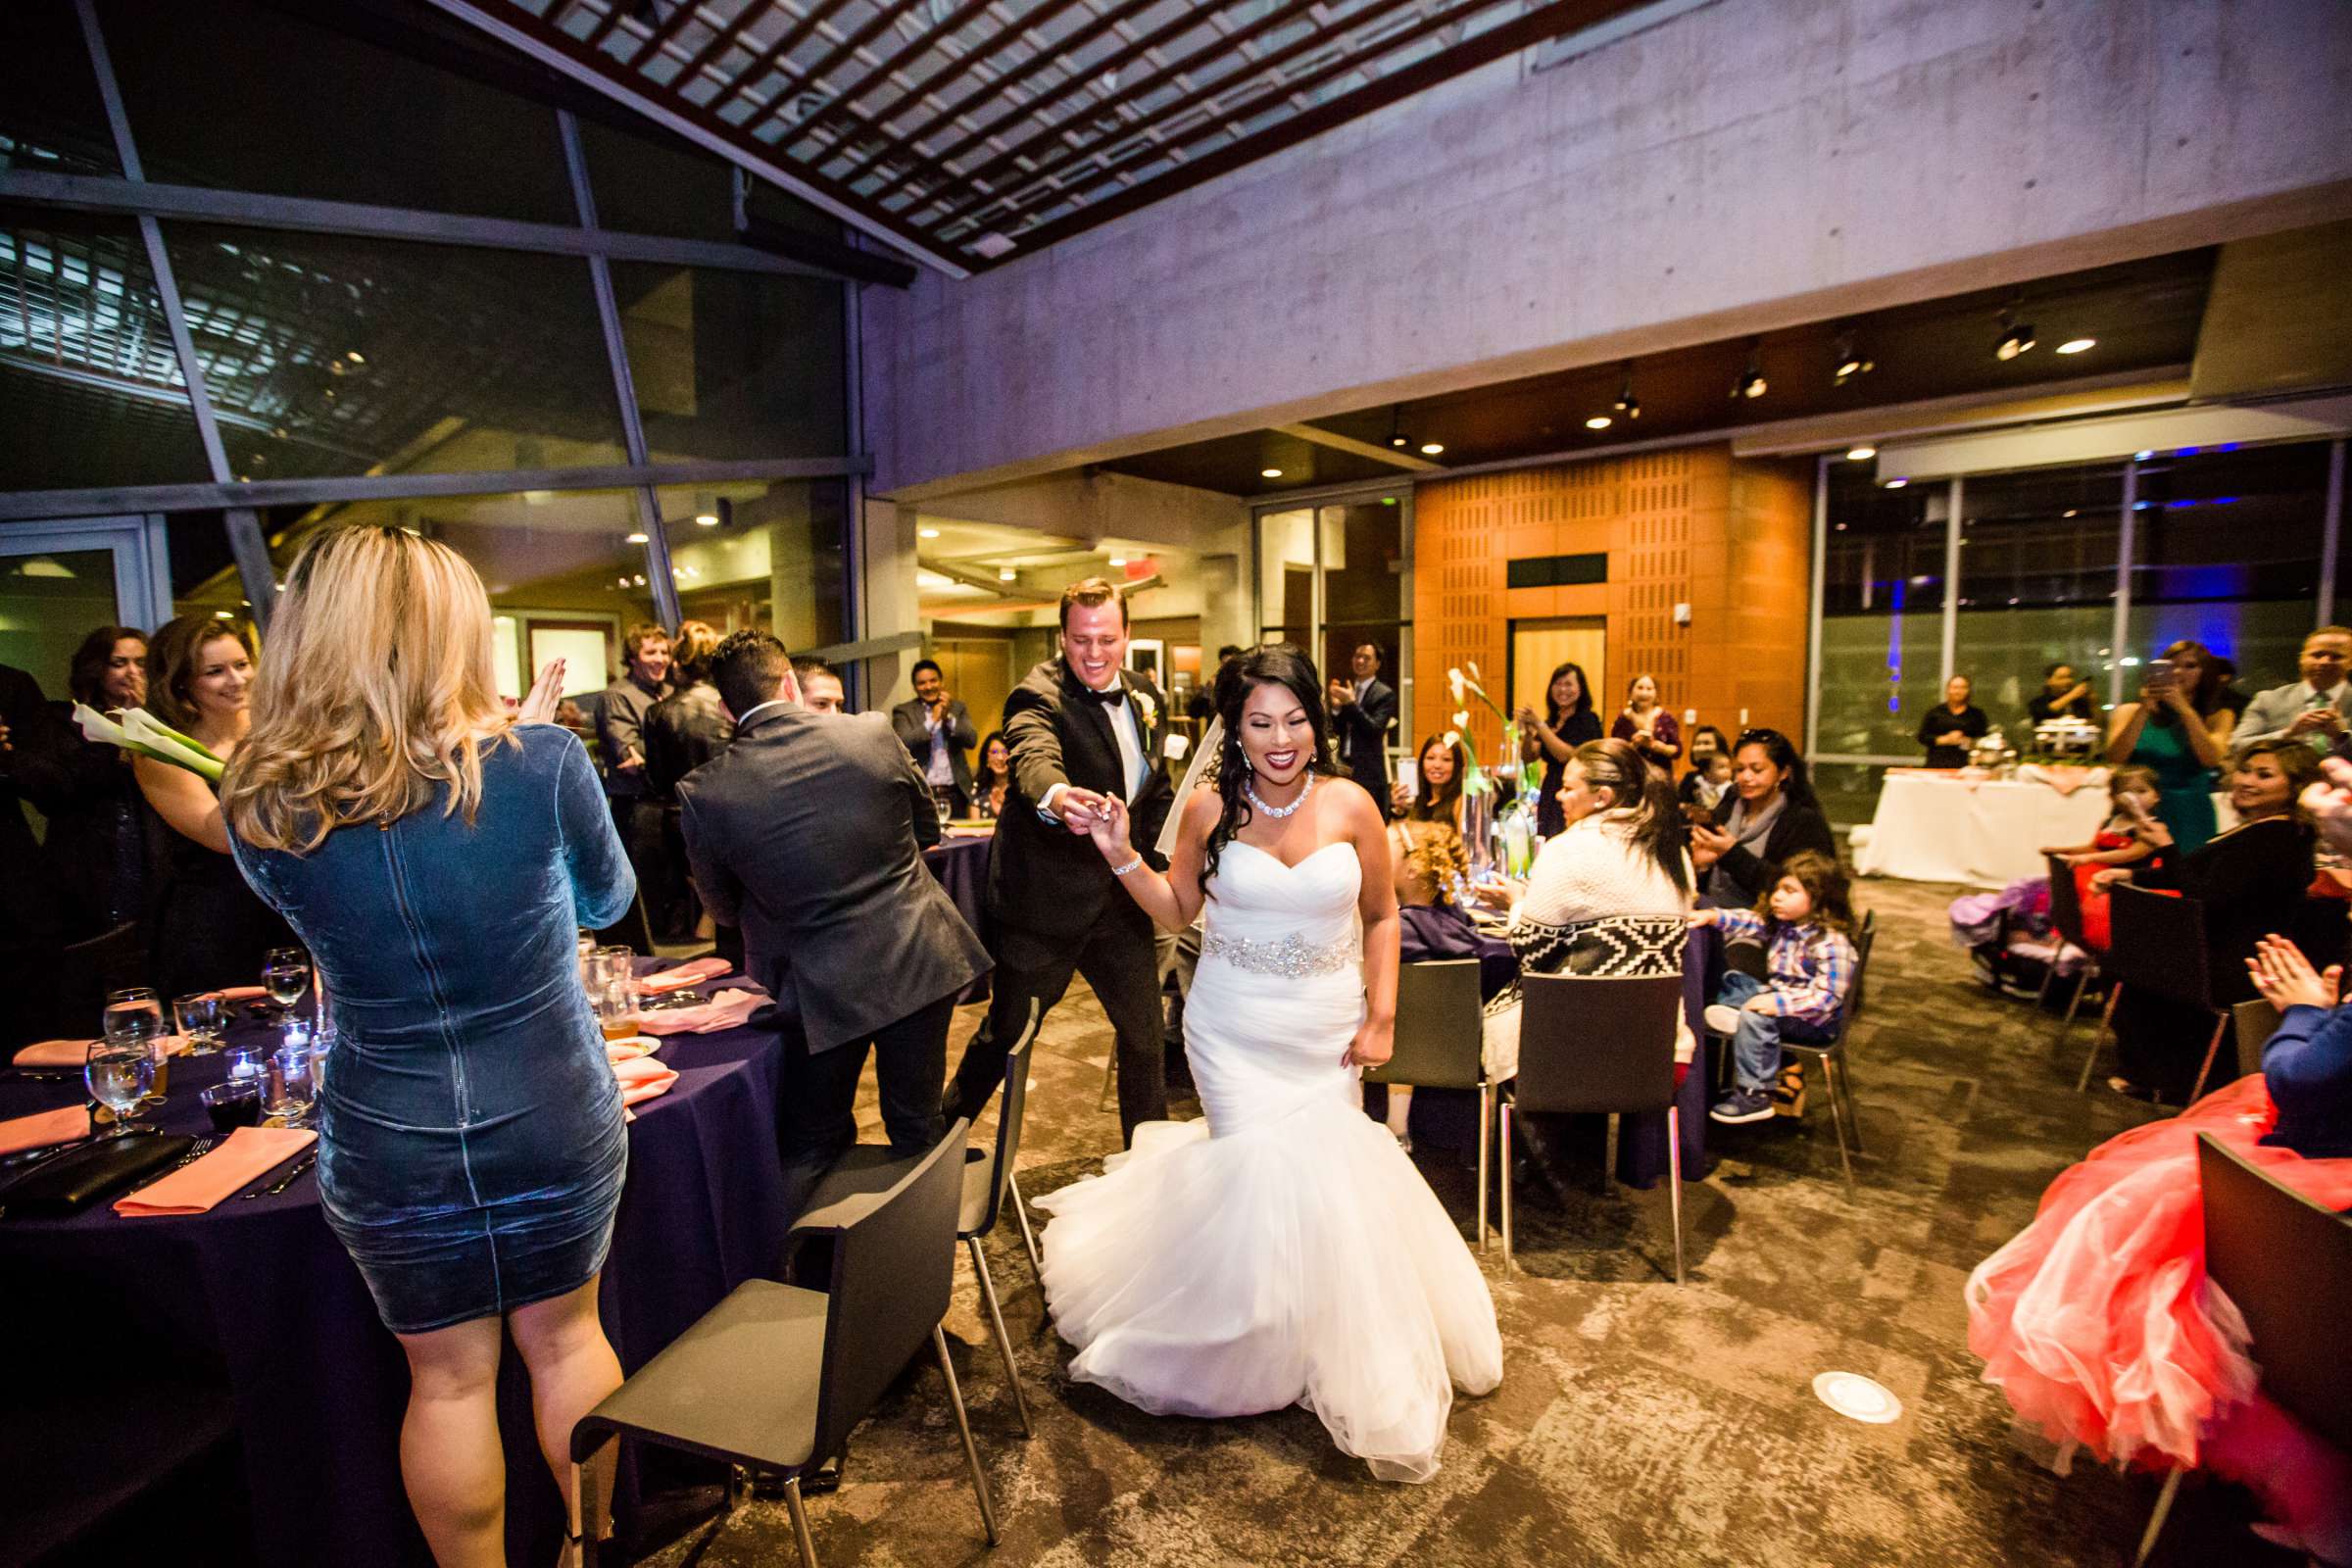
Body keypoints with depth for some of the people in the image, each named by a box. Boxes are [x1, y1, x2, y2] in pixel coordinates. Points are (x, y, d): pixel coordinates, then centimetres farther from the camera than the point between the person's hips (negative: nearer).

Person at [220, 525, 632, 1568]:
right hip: (555, 1118, 0)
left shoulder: (263, 808, -10)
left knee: (448, 1377, 21)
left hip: (387, 1141, 1)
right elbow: (607, 900, -1)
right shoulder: (539, 761, -18)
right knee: (564, 1337, 22)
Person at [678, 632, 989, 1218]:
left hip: (819, 986, -2)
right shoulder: (875, 732, -7)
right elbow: (928, 828, 8)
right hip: (918, 961, 2)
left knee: (814, 1144, 19)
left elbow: (725, 907, 6)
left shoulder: (703, 792, -9)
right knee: (918, 1129, 19)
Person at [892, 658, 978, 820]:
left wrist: (949, 717, -10)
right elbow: (904, 743, -11)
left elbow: (972, 740, 1)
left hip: (955, 793, 3)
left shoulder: (957, 708, 13)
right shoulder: (903, 711, 5)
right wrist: (932, 720, -12)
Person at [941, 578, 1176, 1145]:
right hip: (1048, 898, -6)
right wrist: (1059, 798, -61)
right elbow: (1035, 758, -40)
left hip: (1123, 896, 6)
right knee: (1007, 1030, 9)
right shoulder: (1039, 694, -17)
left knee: (1145, 1029, 17)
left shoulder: (1145, 696, 4)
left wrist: (1159, 862, 8)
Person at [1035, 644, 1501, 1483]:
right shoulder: (1210, 809, -9)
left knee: (1319, 1167, 6)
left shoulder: (1350, 805, -8)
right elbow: (1176, 910, 2)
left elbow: (1381, 914, 3)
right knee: (1269, 1168, -4)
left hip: (1327, 1029, 1)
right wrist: (1122, 856, -12)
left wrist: (1382, 1015, -3)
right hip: (1235, 1028, -1)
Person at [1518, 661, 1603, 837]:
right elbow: (1528, 757, 7)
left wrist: (1539, 725, -17)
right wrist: (1528, 731, -10)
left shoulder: (1587, 720, -5)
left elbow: (1567, 755, -17)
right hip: (1549, 798, 6)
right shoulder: (1551, 722, 14)